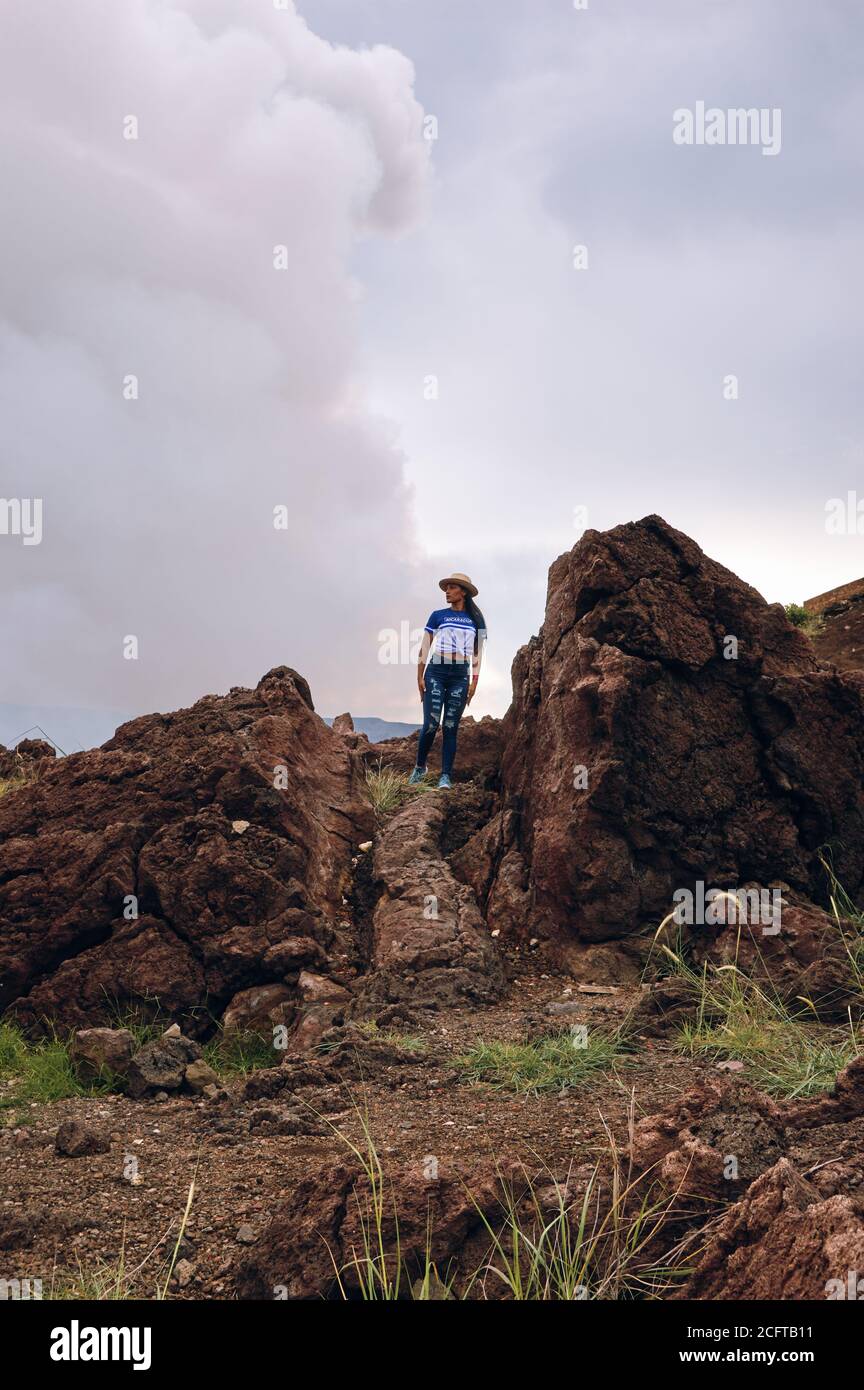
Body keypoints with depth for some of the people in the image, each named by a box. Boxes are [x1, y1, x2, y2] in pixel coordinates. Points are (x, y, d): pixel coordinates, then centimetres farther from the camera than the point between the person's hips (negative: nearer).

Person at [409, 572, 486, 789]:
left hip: (460, 675, 1)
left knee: (451, 727, 0)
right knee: (431, 724, -8)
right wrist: (419, 677, 0)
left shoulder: (476, 620, 11)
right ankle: (420, 767, 12)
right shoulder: (438, 616, 7)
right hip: (436, 672, -1)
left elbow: (477, 653, 11)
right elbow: (425, 648, 6)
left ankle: (446, 775, 1)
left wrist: (474, 682, 5)